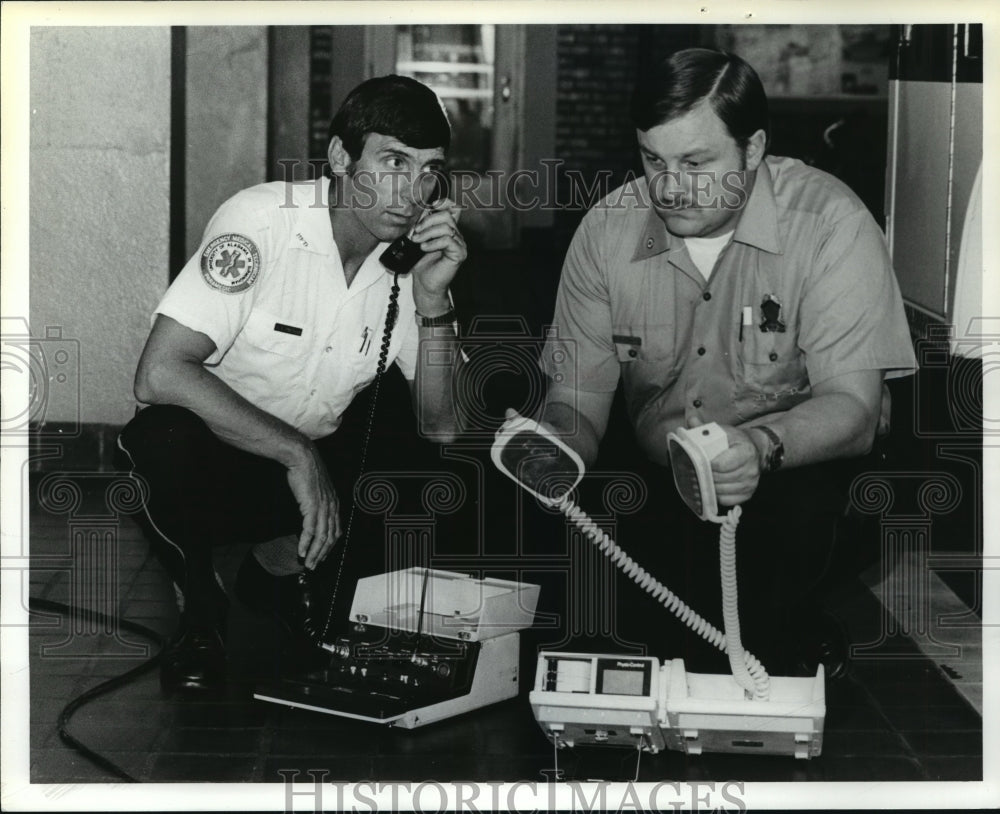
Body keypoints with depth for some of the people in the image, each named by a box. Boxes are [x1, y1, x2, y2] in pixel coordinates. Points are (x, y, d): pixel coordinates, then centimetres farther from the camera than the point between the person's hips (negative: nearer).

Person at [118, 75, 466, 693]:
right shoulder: (263, 221, -22)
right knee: (172, 440, -38)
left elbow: (441, 427, -8)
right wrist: (298, 456, -30)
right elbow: (160, 374, -31)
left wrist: (432, 302, -23)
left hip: (308, 461, 5)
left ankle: (277, 568, 10)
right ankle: (201, 610, -6)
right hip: (207, 448, -5)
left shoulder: (413, 257, -6)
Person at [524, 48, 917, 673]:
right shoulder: (607, 231, -3)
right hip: (652, 481, 4)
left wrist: (763, 446, -43)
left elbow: (851, 405, -21)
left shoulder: (829, 223, -15)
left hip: (795, 467, -3)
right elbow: (579, 395, 0)